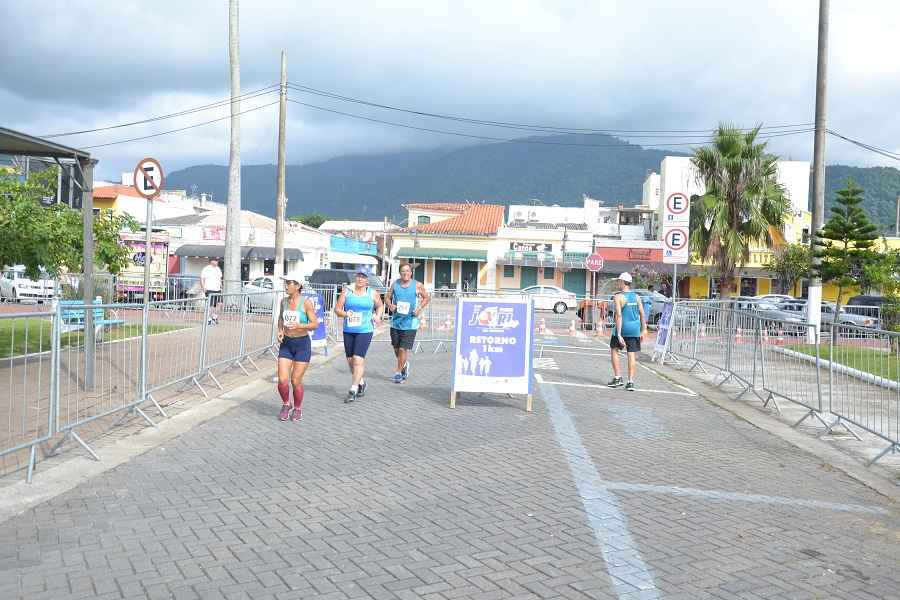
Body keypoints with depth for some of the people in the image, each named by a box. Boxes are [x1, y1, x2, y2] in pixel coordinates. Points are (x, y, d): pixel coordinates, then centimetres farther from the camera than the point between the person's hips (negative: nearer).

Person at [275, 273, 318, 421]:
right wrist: (280, 331, 2)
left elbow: (315, 324, -12)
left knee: (296, 381, 0)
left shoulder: (306, 303, -12)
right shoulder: (284, 301, 3)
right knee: (282, 380, -5)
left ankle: (298, 409, 23)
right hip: (286, 344, 4)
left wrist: (299, 326, -28)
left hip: (302, 344, -4)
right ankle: (285, 405, 23)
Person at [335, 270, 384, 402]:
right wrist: (345, 314, -18)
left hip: (365, 331, -3)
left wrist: (378, 316, -1)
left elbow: (380, 306, 19)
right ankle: (361, 383, 34)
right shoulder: (346, 291, 3)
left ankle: (353, 390, -9)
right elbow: (337, 309, 2)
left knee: (358, 359, -14)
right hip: (348, 331, 3)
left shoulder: (372, 293, 2)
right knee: (350, 360, 11)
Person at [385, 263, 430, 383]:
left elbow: (427, 298, 8)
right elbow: (387, 298, 12)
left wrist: (419, 309, -7)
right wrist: (390, 305, -10)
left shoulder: (417, 285, -4)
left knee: (403, 349, -8)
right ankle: (405, 365, 40)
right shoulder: (395, 284, 4)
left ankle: (399, 372, 8)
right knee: (396, 348, 12)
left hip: (410, 323, -3)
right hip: (396, 321, 4)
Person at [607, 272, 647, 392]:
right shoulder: (636, 296, 8)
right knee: (632, 355, 5)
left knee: (614, 350, 15)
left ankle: (617, 378, 11)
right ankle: (630, 382, 2)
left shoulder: (618, 297, -9)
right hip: (635, 329, 4)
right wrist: (643, 330, 12)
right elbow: (642, 314, 6)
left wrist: (619, 335, -20)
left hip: (623, 328, -4)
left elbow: (619, 315, -17)